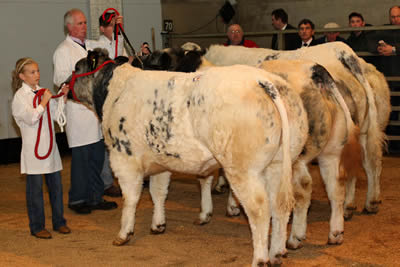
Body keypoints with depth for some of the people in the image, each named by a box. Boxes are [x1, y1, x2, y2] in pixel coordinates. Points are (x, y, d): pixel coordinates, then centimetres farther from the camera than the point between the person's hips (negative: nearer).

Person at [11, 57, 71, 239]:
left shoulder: (42, 92, 11)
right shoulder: (20, 96, -7)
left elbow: (55, 114, 13)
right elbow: (31, 118, -18)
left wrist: (62, 97, 3)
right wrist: (44, 101, -18)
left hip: (50, 146, 6)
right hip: (33, 150, -6)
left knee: (56, 185, 10)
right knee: (35, 188, 1)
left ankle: (59, 221, 22)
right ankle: (37, 227, 11)